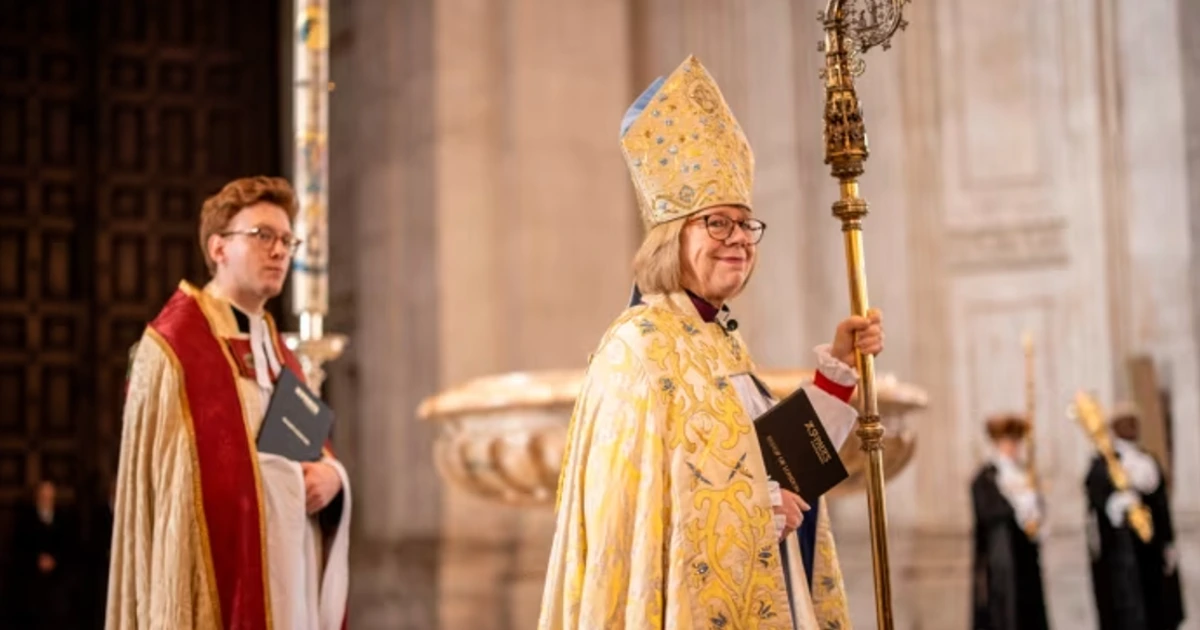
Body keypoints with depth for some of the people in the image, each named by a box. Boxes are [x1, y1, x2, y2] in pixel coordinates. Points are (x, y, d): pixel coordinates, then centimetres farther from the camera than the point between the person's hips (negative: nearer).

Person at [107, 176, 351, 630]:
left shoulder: (279, 355, 19)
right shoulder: (171, 347, -4)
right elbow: (156, 482, -9)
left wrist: (330, 476, -3)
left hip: (288, 585, 8)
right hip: (218, 588, -7)